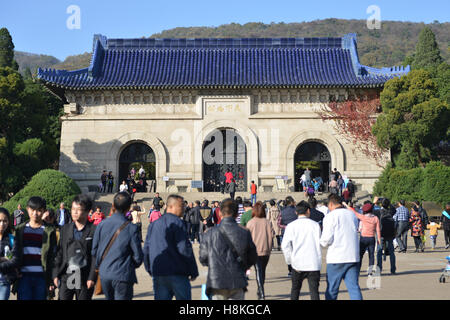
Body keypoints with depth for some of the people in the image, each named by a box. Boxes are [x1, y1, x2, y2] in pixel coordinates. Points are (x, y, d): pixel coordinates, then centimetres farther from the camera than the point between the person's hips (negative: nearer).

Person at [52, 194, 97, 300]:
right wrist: (55, 274, 4)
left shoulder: (94, 230, -4)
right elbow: (59, 253, 10)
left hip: (85, 279, -3)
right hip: (66, 276, 3)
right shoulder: (65, 229, 9)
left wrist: (92, 277, -10)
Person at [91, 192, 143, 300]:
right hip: (123, 276, -5)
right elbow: (138, 256, -8)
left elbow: (94, 251, 6)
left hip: (104, 275, 5)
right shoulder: (131, 228, -13)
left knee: (109, 298, 21)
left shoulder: (101, 225, -1)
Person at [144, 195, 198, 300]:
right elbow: (184, 248, -14)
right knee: (183, 297, 5)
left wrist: (150, 270, 22)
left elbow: (146, 250, 14)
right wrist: (193, 272, -7)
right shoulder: (177, 223, -9)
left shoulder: (153, 224, 13)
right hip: (177, 273, -6)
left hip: (158, 275, 6)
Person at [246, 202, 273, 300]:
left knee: (258, 272, 0)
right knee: (263, 271, 17)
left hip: (255, 251, -3)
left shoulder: (250, 222, -7)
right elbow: (271, 236, 1)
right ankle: (260, 291, 30)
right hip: (266, 251, 3)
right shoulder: (267, 222, -1)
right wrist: (269, 249, 13)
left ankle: (261, 294, -8)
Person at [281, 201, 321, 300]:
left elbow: (285, 245, -7)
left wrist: (290, 261, 2)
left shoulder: (291, 226, -1)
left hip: (298, 263, 0)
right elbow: (320, 243, 5)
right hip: (314, 264, 0)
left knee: (295, 289, 18)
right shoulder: (315, 225, 1)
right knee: (314, 290, 0)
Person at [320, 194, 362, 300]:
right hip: (353, 257, 5)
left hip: (336, 258, -5)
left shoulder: (330, 217, -7)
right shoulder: (352, 215, 12)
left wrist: (322, 243, 10)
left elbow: (326, 239, -13)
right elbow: (355, 232, 17)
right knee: (354, 287, 3)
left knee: (331, 291, 6)